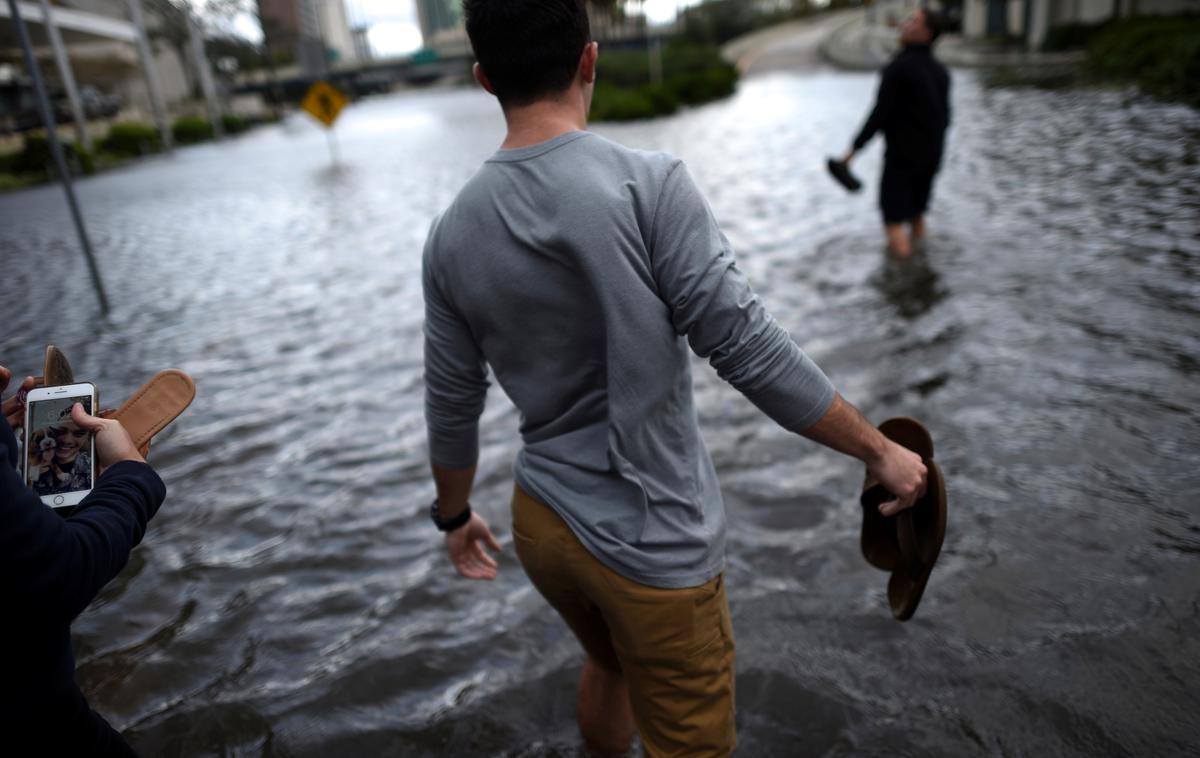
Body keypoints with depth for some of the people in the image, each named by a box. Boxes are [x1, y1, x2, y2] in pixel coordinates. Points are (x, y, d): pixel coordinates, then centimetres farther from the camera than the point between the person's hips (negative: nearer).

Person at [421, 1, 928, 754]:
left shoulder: (452, 234, -4)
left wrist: (454, 514, 21)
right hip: (652, 546, -5)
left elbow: (452, 407, 3)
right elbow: (748, 349, -20)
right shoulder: (649, 185, -20)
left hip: (543, 525, 6)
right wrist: (879, 449, -6)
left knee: (612, 666, 33)